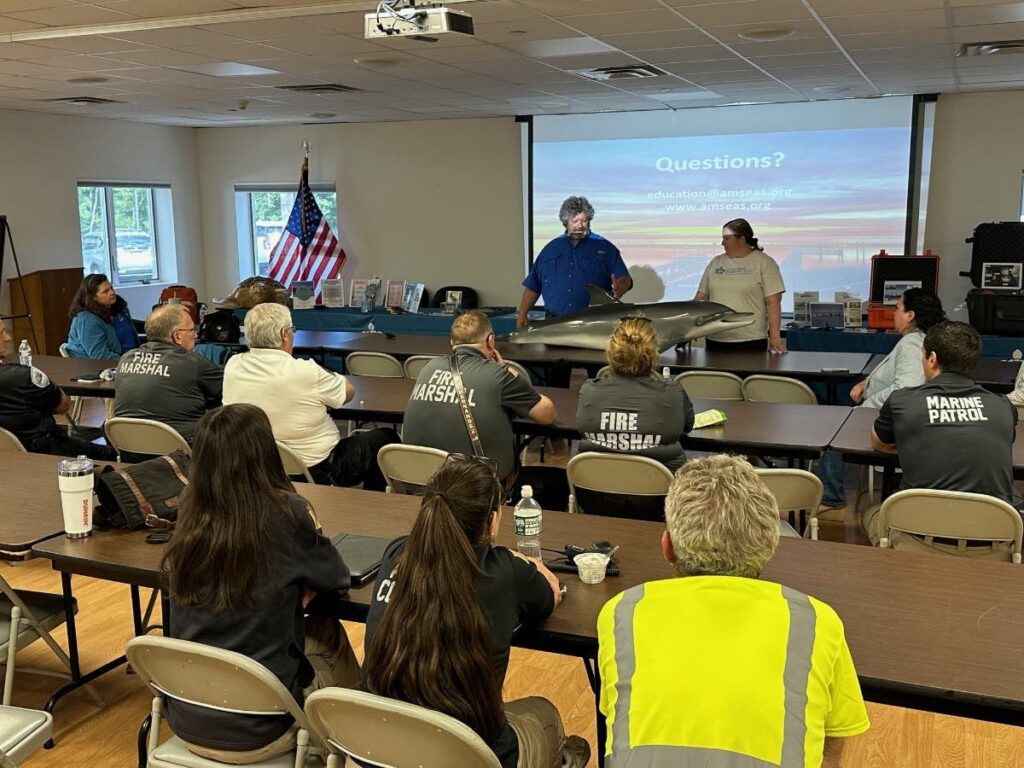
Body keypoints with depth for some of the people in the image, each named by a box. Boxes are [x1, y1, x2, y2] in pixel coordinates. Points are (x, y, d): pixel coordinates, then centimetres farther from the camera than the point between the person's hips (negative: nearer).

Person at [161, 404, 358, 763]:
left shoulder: (190, 513, -7)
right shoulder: (287, 514, -20)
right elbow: (337, 582, -2)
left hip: (185, 720, 5)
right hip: (255, 732, -5)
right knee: (328, 634, 23)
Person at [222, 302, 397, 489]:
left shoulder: (232, 367, -10)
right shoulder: (305, 372, -27)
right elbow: (348, 391, -9)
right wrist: (329, 377, 10)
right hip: (318, 471, -7)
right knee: (386, 438, 17)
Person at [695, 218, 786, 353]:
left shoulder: (764, 262, -2)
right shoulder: (716, 262, 11)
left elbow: (773, 302, -7)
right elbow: (701, 297, 14)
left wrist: (775, 338, -13)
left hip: (750, 342, -4)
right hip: (714, 341, 4)